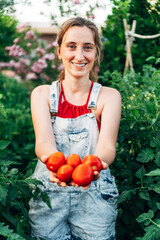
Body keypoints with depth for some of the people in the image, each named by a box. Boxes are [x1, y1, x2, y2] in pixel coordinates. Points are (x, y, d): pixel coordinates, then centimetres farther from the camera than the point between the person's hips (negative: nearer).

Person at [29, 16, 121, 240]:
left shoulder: (109, 96, 0)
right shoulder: (42, 94, 2)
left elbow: (107, 145, -14)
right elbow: (43, 141, -14)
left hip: (94, 195, 0)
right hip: (47, 194, 1)